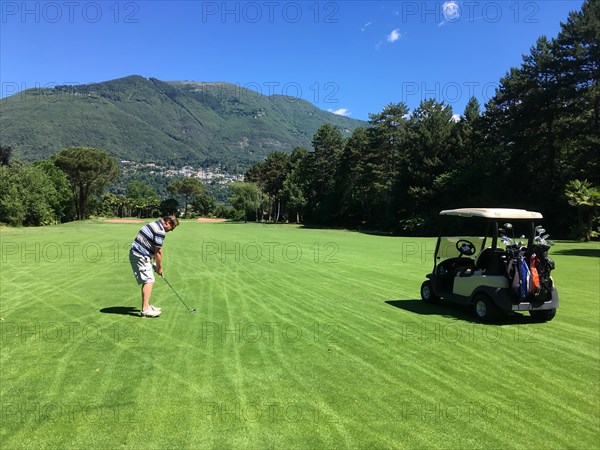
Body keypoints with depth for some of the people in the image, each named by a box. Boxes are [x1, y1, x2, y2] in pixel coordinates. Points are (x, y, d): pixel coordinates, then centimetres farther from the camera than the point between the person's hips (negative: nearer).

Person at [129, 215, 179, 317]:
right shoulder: (160, 231, -17)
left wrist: (155, 263, 17)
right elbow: (158, 252, -12)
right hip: (141, 256, -10)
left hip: (135, 254, 10)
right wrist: (159, 267, -1)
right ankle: (145, 310, -12)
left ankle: (146, 305, 24)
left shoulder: (154, 224, 16)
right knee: (149, 281, -10)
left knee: (148, 281, 16)